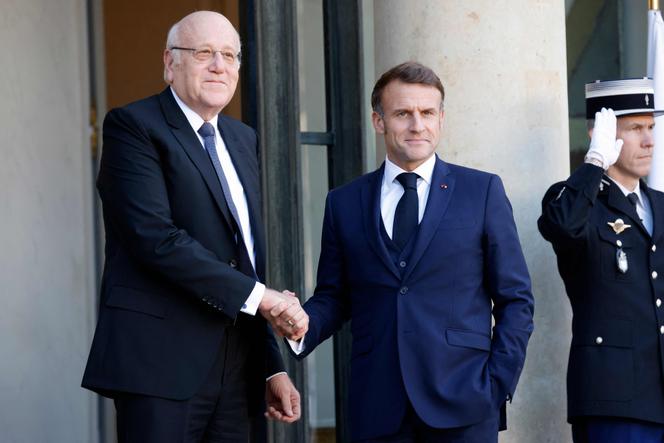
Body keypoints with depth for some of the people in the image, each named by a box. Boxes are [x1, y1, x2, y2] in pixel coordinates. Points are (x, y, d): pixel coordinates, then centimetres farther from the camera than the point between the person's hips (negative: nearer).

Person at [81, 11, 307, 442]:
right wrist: (259, 297, -16)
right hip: (162, 362, -7)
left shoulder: (243, 139, 19)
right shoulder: (133, 126, -4)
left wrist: (273, 366, 15)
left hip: (236, 372, 7)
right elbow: (154, 236, -17)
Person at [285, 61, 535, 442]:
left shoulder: (483, 191, 6)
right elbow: (333, 297, 13)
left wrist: (498, 384, -3)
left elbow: (515, 298, 6)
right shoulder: (344, 203, 11)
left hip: (462, 405, -1)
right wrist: (300, 330, -8)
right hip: (377, 408, 2)